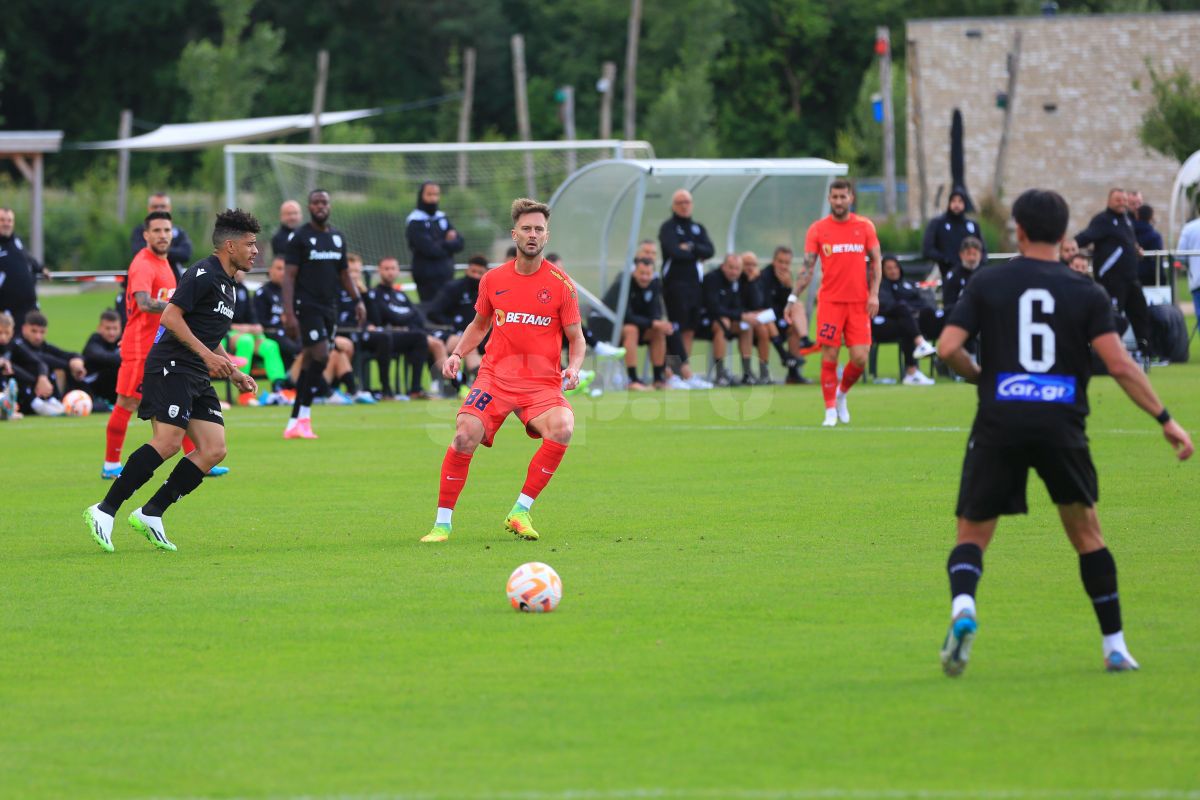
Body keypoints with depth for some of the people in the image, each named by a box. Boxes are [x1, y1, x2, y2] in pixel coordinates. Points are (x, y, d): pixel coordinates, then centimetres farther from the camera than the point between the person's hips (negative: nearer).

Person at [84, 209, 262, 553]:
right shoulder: (203, 274, -9)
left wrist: (235, 373, 24)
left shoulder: (226, 285, 21)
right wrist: (207, 354, -21)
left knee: (214, 450, -2)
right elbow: (170, 317, -18)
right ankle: (105, 511, -17)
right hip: (171, 367, -10)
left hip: (197, 378, 10)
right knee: (168, 442, -22)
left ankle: (150, 514, 2)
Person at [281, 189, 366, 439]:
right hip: (307, 306, -6)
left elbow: (344, 273, 22)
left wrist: (358, 300, 8)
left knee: (310, 362, 6)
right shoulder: (300, 237, -5)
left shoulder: (337, 237, 14)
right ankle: (304, 416, -9)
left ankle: (295, 423, 9)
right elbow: (289, 276, -8)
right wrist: (289, 314, -17)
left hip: (329, 307, 6)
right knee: (320, 355, -18)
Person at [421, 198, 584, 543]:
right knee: (465, 434, -23)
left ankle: (520, 512, -17)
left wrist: (573, 368, -13)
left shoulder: (561, 284, 1)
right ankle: (442, 523, -9)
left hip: (543, 382, -1)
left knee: (562, 428, -31)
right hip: (495, 376, 1)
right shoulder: (493, 280, 8)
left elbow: (576, 338, 6)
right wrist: (457, 354, 8)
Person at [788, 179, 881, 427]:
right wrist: (793, 297, -7)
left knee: (860, 359, -5)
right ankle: (831, 411, 5)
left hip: (859, 303, 1)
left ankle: (842, 394, 23)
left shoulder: (865, 226, 5)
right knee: (829, 357, -5)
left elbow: (876, 262, 9)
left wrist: (874, 294, -3)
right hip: (830, 301, -1)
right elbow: (807, 266, 1)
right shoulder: (817, 229, 2)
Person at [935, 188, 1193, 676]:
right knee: (1087, 533, 17)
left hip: (999, 425, -1)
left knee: (972, 535, 7)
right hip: (1062, 426, 1)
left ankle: (962, 609, -24)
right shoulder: (1086, 293, 3)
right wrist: (1165, 419, -1)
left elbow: (948, 348, -4)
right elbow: (1118, 364, -6)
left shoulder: (988, 284, 4)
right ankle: (1115, 648, 16)